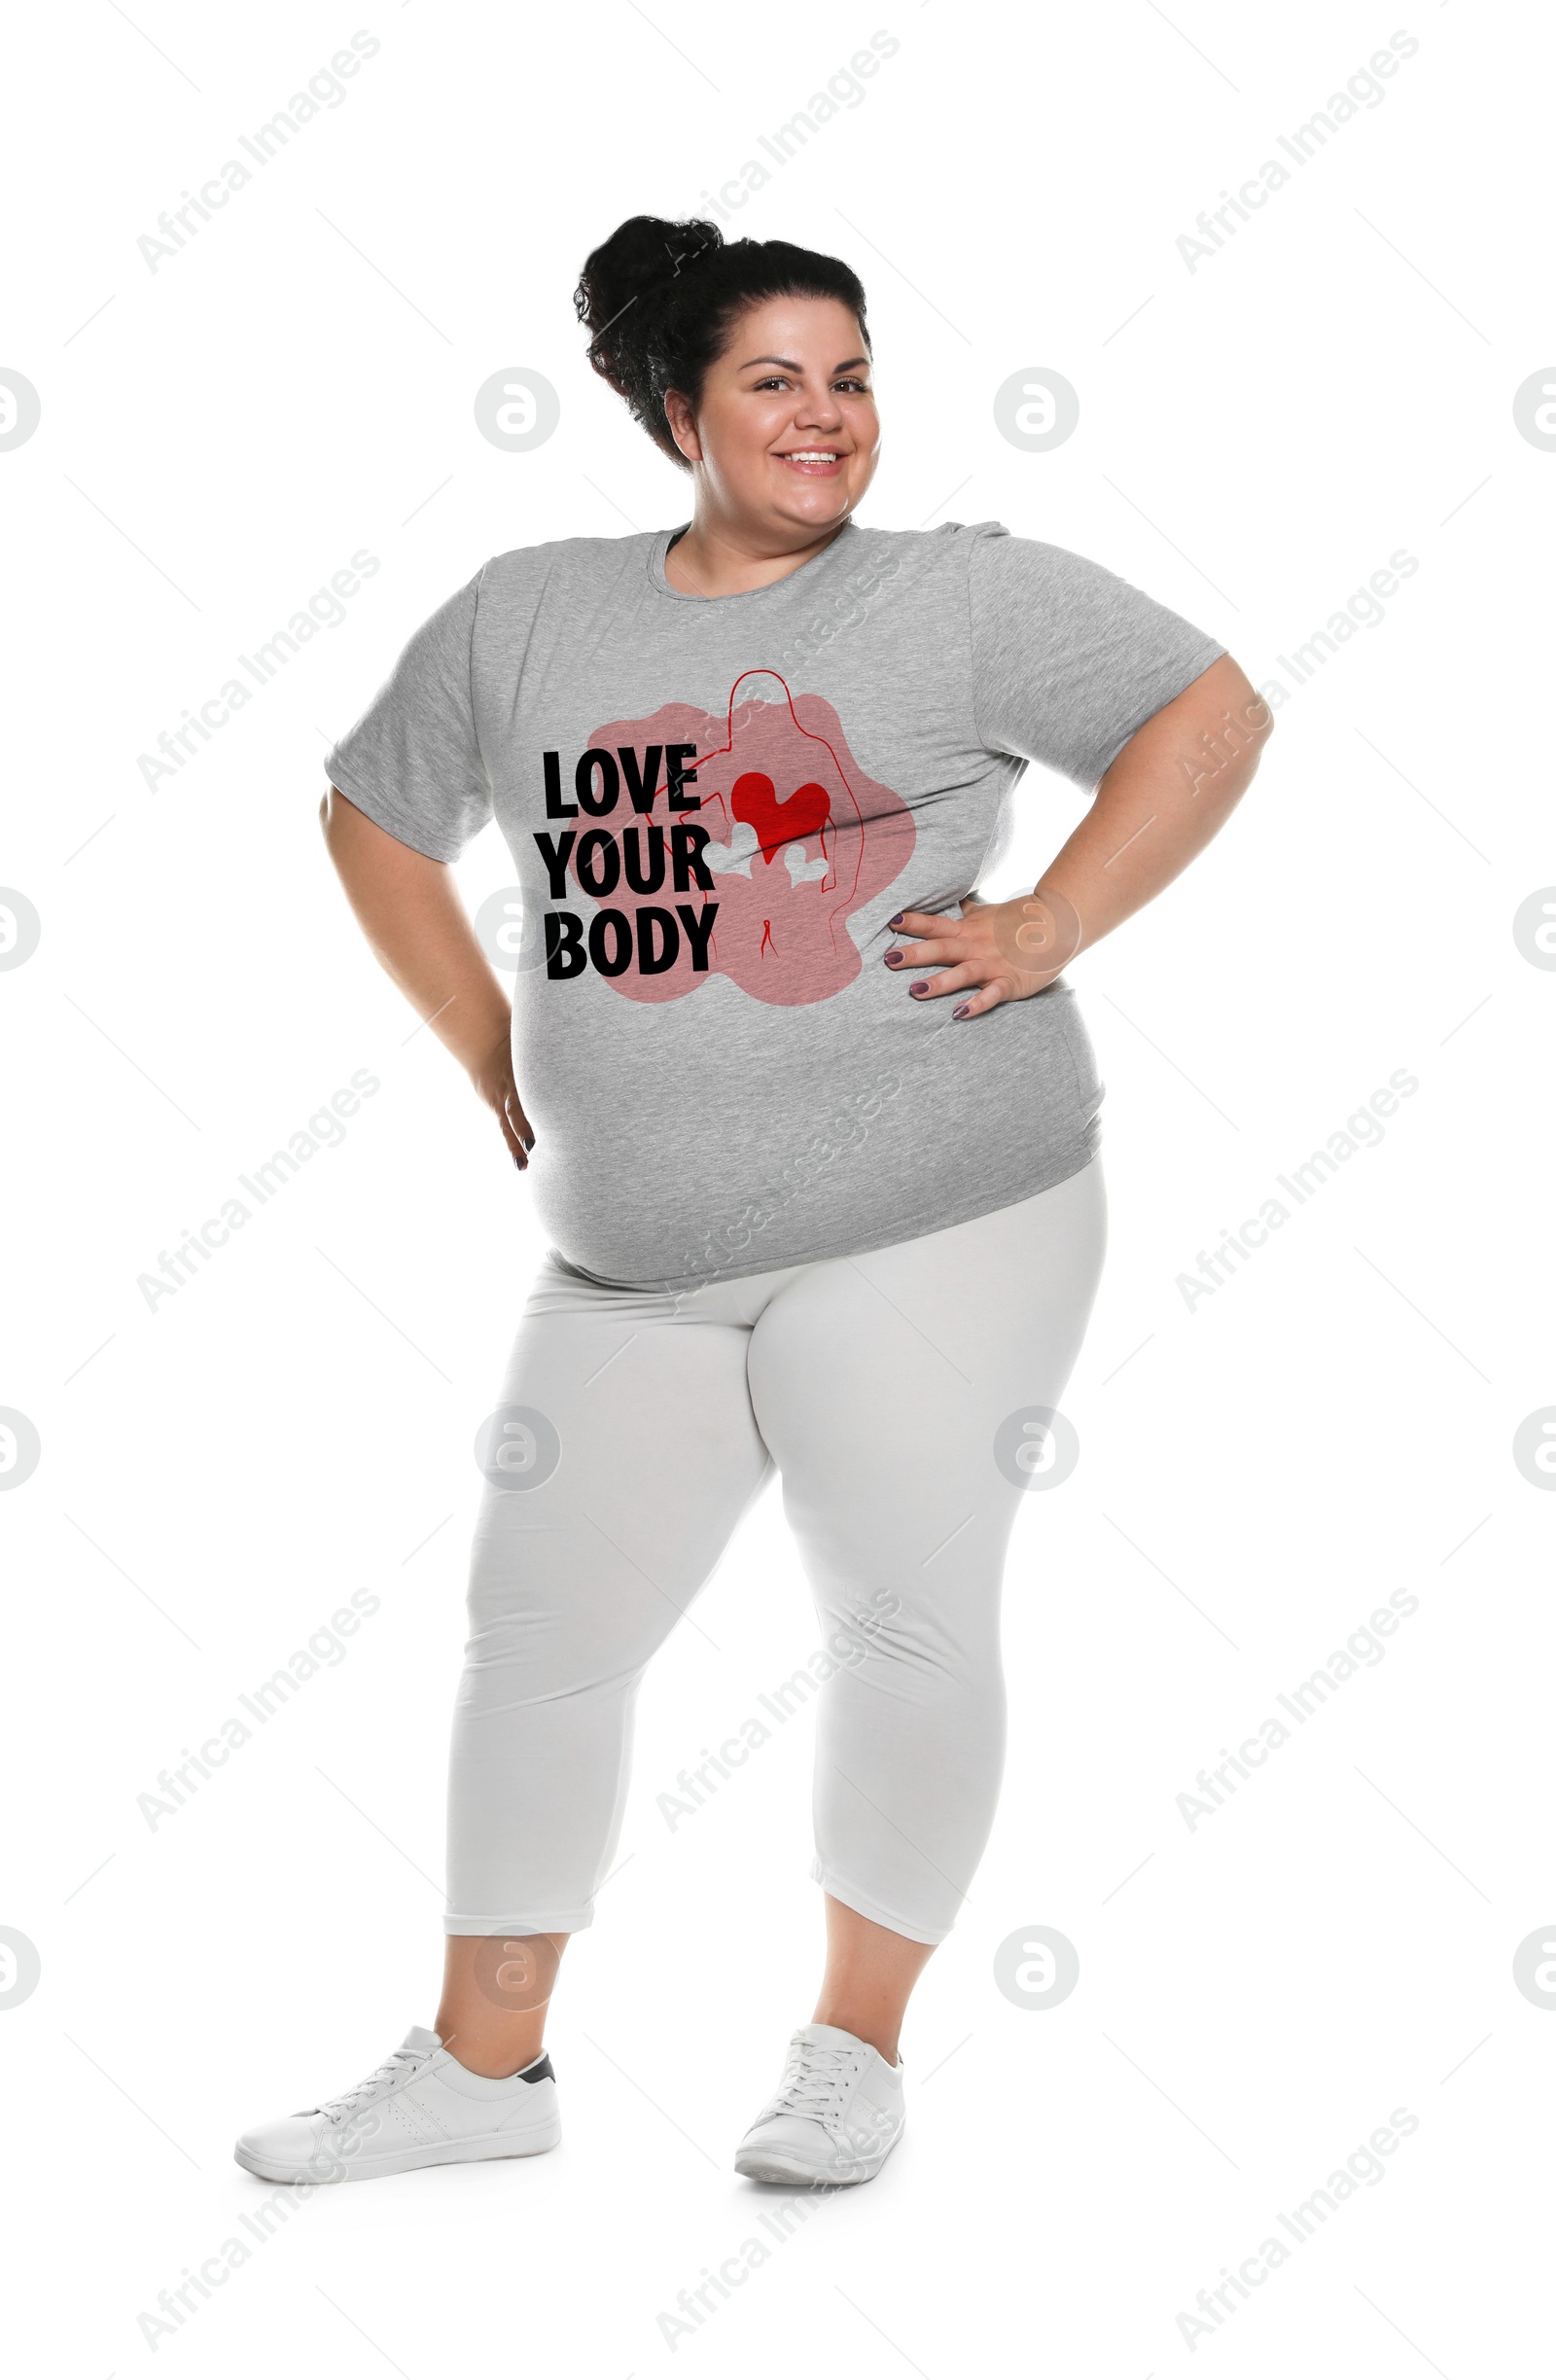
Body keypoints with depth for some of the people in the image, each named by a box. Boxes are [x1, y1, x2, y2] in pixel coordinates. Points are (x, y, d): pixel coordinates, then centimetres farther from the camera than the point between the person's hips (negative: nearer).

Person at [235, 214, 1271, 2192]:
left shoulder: (961, 593, 0)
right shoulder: (522, 617, 10)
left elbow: (1212, 713, -1)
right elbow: (374, 817, 21)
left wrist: (1048, 930, -9)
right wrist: (487, 1043, 12)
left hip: (927, 1225, -3)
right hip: (628, 1263, 4)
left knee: (907, 1619, 1)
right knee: (539, 1636, 8)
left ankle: (856, 2050, 20)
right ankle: (482, 2066, 24)